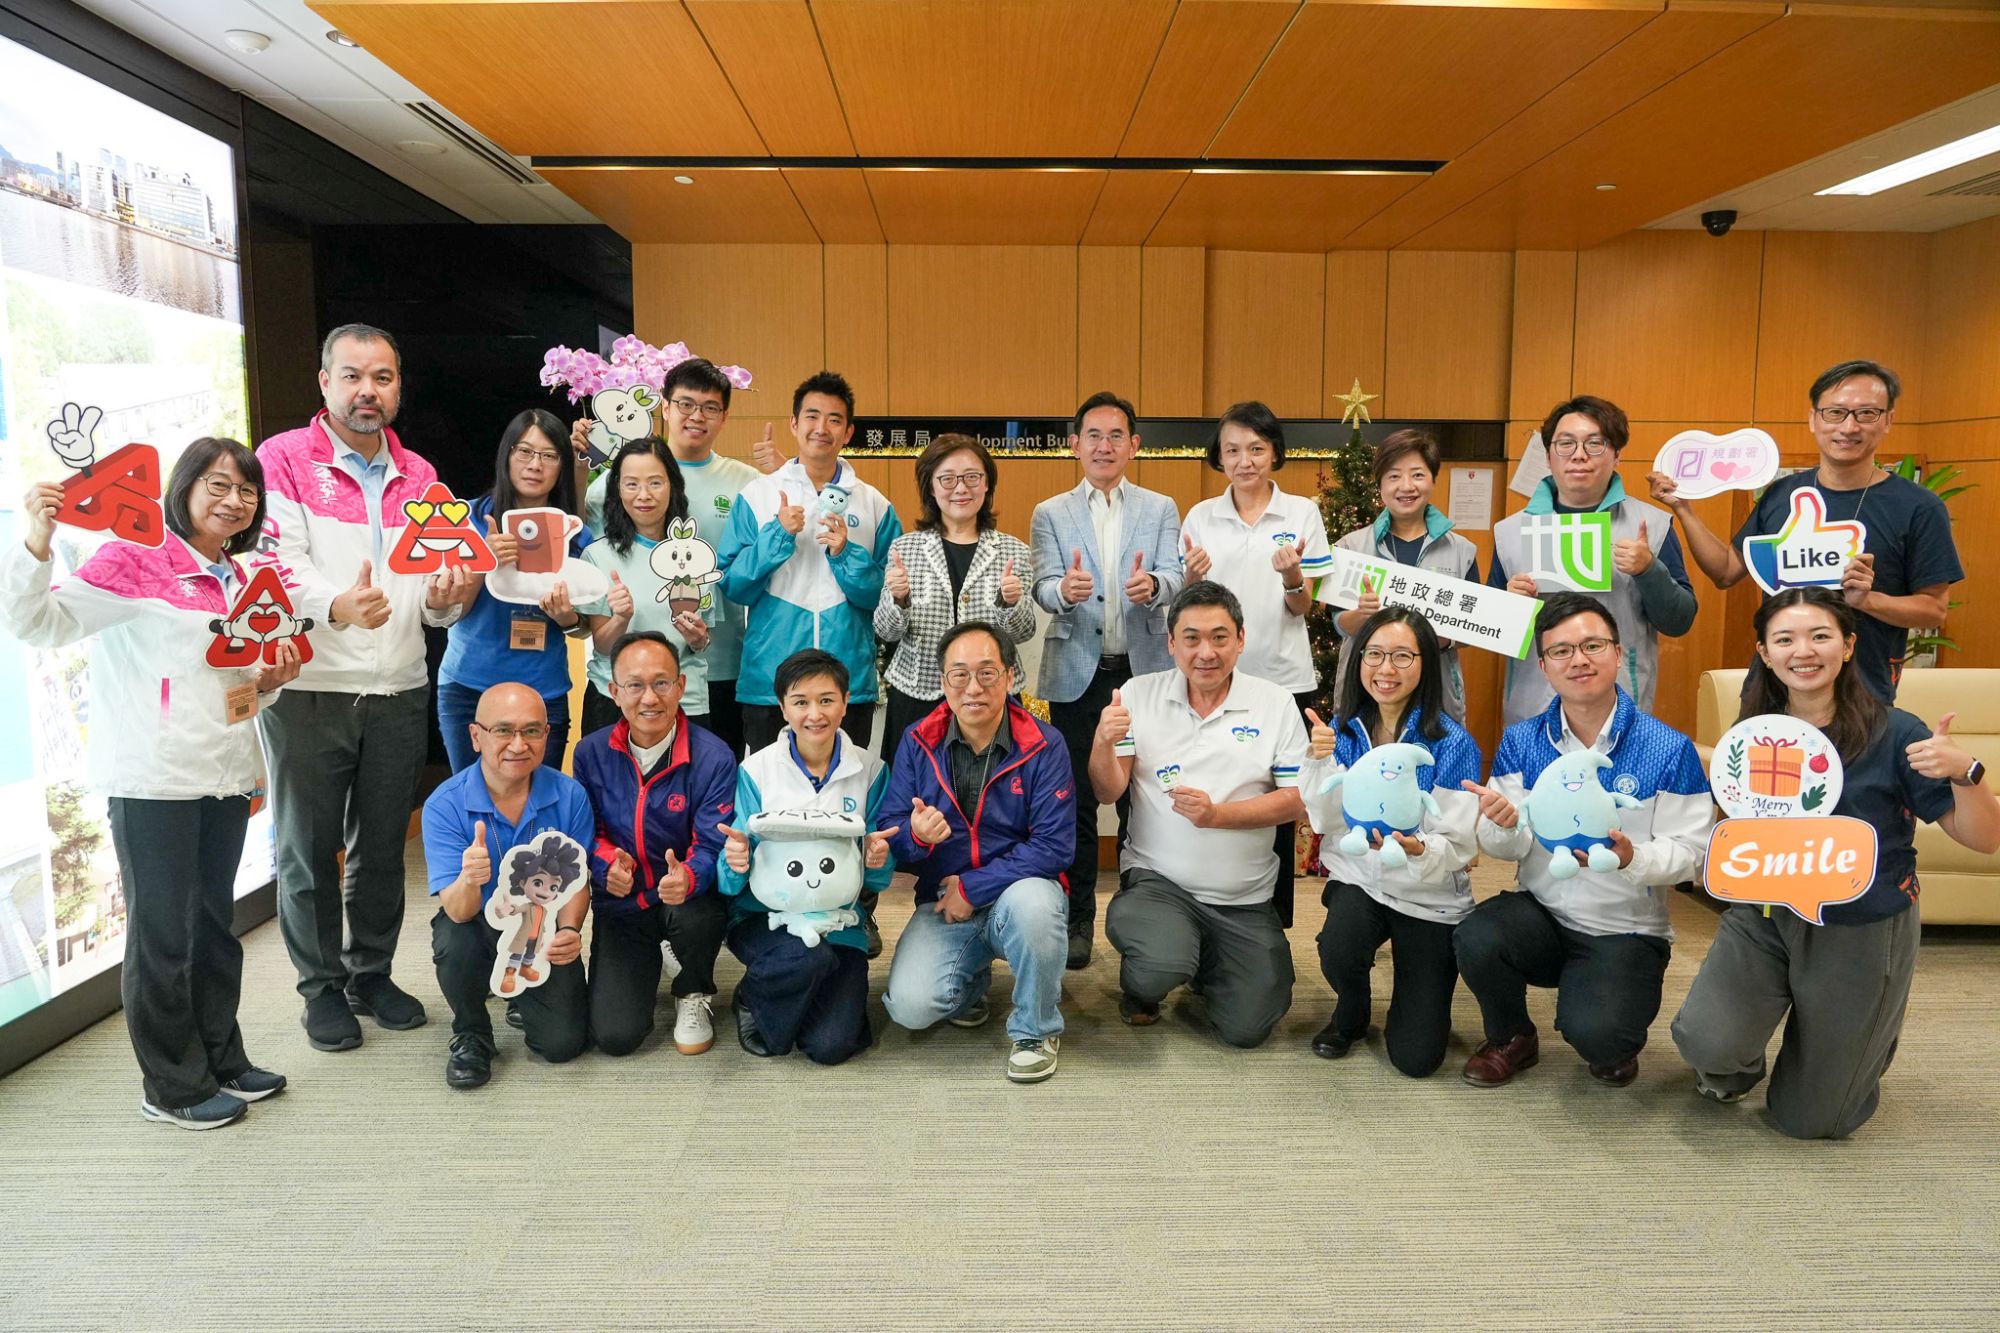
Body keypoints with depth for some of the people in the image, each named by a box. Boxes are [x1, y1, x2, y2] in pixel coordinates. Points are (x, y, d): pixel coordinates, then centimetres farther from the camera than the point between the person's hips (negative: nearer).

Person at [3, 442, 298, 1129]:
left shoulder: (239, 581, 15)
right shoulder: (135, 559, -7)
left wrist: (270, 680, 4)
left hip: (225, 779, 7)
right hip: (153, 781, -7)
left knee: (213, 924, 16)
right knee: (162, 934, 3)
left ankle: (222, 1062, 29)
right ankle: (173, 1087, 17)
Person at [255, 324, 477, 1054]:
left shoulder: (419, 477, 13)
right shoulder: (283, 460, -2)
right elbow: (276, 563, -13)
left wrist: (446, 598, -10)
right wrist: (336, 604, -31)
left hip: (399, 692, 4)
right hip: (307, 690, -4)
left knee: (383, 843, 13)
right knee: (309, 845, 6)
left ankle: (372, 973, 29)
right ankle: (322, 987, 22)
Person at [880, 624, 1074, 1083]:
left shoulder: (1043, 745, -8)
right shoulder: (918, 742, 0)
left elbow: (1055, 846, -15)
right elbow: (888, 831, -1)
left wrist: (973, 888, -18)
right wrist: (915, 835, -26)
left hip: (1019, 890, -2)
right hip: (942, 903, 2)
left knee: (1032, 903, -38)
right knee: (910, 1007, -21)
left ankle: (1036, 1030, -9)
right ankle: (972, 979, 18)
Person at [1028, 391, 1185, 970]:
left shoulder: (1161, 509, 8)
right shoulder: (1050, 514, 7)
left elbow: (1173, 579, -6)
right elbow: (1044, 588, -6)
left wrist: (1152, 586, -30)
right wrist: (1064, 590, -30)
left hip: (1145, 672, 0)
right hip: (1077, 674, 0)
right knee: (1075, 799, 5)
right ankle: (1077, 919, 16)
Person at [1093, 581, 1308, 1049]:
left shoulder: (1276, 703, -1)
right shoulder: (1140, 695, -1)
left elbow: (1296, 800, -4)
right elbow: (1108, 792, -4)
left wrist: (1218, 814, -19)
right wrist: (1103, 742, -25)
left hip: (1245, 897, 2)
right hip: (1157, 879, -1)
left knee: (1246, 1028, -2)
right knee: (1161, 968, -31)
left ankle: (1203, 961, 30)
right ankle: (1141, 985, 8)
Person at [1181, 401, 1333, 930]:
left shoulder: (1302, 513, 1)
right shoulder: (1201, 517, 4)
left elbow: (1303, 608, -1)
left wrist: (1292, 576, -22)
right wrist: (1193, 577, -15)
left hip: (1284, 679, -1)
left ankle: (1274, 924, 19)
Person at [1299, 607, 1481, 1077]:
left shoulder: (1453, 744, -15)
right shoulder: (1344, 730, -2)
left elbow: (1459, 844, -15)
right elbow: (1327, 821, -5)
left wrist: (1418, 849, -37)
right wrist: (1319, 760, -21)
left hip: (1429, 898, -2)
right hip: (1358, 880, 2)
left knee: (1416, 1058, -4)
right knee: (1338, 953, -32)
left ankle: (1424, 998, 33)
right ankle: (1351, 1012, 6)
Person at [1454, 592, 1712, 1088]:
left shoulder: (1669, 749, -10)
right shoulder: (1521, 741, 0)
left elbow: (1687, 851, -9)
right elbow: (1506, 848, -3)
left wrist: (1631, 858, -30)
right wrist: (1504, 826, -27)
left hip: (1626, 928, -3)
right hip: (1539, 912, 3)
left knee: (1594, 1033, -28)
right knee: (1474, 938, -29)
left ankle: (1616, 1045, 14)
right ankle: (1511, 1038, 5)